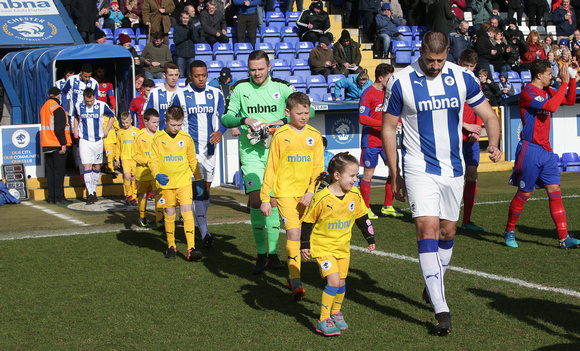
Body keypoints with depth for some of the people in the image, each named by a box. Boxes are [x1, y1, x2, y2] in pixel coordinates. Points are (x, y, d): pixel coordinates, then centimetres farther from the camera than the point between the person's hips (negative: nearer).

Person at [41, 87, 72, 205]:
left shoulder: (44, 107, 15)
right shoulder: (57, 109, -12)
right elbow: (59, 129, -19)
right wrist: (63, 143, -17)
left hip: (46, 145, 8)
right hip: (57, 145, -8)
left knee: (50, 171, 11)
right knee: (59, 172, -5)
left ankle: (51, 196, 12)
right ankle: (59, 197, -6)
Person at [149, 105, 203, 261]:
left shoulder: (186, 138, 5)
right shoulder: (159, 138, -1)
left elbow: (192, 160, 16)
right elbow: (153, 160, -1)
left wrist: (198, 178, 18)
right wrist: (157, 174, -17)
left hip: (184, 182, 0)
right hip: (166, 183, 0)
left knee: (187, 211, -12)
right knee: (169, 215, 8)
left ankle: (191, 249, -16)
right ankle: (171, 246, 24)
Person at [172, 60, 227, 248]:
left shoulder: (216, 94, 6)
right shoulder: (180, 96, -1)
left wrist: (220, 131, -12)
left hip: (210, 146, 4)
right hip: (190, 146, -4)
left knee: (207, 188, 9)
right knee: (197, 188, -12)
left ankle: (198, 222, 25)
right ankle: (204, 232, -14)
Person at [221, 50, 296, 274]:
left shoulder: (282, 87, 2)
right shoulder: (240, 88, 4)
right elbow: (226, 118, 5)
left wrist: (284, 121, -15)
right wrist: (244, 120, -14)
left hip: (276, 151, 1)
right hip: (251, 152, 0)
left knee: (273, 201, 2)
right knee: (256, 199, -10)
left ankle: (273, 253, 11)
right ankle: (261, 254, -1)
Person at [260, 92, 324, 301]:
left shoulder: (314, 136, 5)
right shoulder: (280, 136, -3)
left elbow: (318, 168, 5)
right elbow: (271, 168, 0)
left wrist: (311, 191, -9)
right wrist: (265, 198, -2)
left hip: (306, 194, 4)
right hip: (285, 192, -3)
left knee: (301, 236, 10)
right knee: (293, 234, -14)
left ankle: (292, 276, 26)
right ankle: (296, 284, -15)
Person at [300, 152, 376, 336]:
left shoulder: (355, 195, -5)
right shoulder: (321, 198, -20)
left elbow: (362, 217, 11)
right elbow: (308, 221, -9)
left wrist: (370, 238, 15)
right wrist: (304, 245, -5)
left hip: (343, 247, 5)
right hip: (323, 246, -5)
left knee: (341, 282, 10)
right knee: (333, 281, -17)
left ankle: (336, 313, 34)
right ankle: (323, 320, -7)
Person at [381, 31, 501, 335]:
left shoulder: (463, 78, -2)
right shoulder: (401, 82, -9)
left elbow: (489, 116, 5)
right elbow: (388, 128, 0)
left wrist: (493, 143, -16)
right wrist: (394, 174, 0)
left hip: (453, 169, 4)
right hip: (419, 170, -3)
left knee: (448, 232, 12)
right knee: (428, 230, -15)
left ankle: (433, 286, 37)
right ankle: (441, 309, -17)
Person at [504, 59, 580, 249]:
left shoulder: (547, 91, 14)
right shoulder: (528, 92, -12)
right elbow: (551, 106, -24)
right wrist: (564, 82, -19)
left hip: (546, 150, 8)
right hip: (530, 149, -8)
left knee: (555, 190, 0)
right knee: (524, 193, 0)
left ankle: (564, 237, -2)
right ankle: (509, 231, 18)